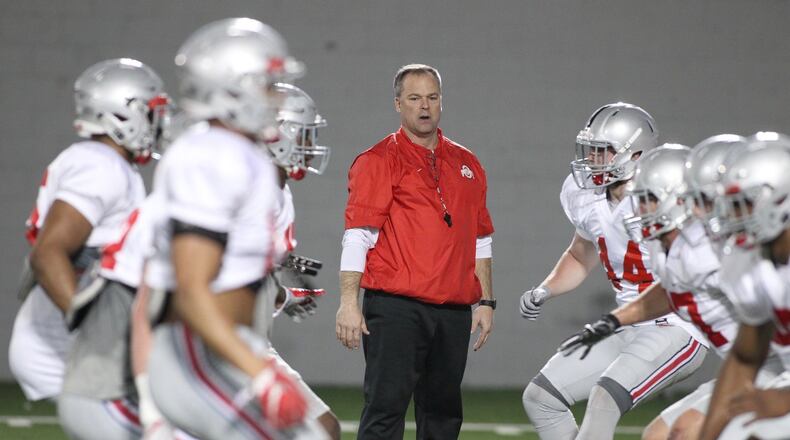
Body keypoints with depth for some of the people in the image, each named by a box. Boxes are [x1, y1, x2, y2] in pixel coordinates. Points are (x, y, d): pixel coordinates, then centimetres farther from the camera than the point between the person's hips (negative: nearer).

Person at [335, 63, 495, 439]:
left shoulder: (466, 165, 17)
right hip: (396, 309, -6)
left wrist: (485, 301, 16)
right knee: (386, 407, -10)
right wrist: (349, 303, -15)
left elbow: (480, 242, 21)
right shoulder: (379, 161, -1)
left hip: (454, 312, 6)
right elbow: (357, 236, -8)